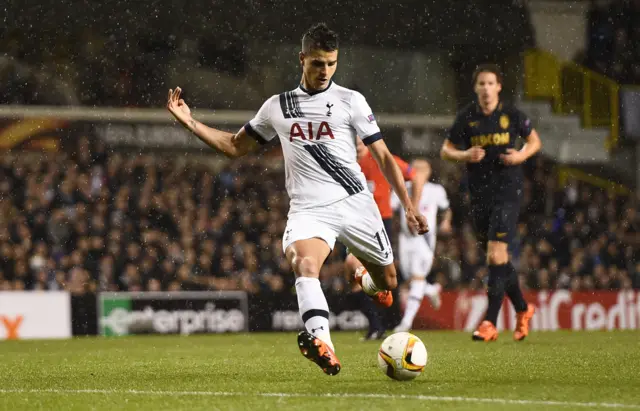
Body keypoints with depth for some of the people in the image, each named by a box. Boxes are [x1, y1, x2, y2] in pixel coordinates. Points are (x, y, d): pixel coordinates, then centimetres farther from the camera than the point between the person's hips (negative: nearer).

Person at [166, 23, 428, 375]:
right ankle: (321, 343, -51)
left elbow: (383, 157, 5)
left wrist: (408, 206, -3)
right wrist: (190, 122, 12)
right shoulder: (277, 107, 13)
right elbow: (235, 146, 23)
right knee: (304, 265, -32)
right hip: (308, 210, 0)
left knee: (387, 283, 9)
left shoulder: (350, 101, 4)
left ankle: (369, 282, 49)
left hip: (355, 204, 0)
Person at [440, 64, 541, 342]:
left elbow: (534, 141, 13)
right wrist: (465, 155, -12)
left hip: (507, 192, -3)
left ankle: (490, 322, -14)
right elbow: (445, 150, 8)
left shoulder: (512, 115, -2)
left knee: (496, 254, -15)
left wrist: (521, 155, -8)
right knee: (498, 258, 10)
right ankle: (522, 309, 31)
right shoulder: (466, 117, 2)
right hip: (479, 194, 3)